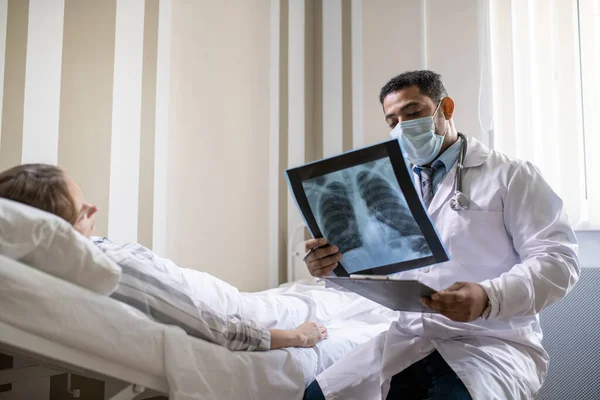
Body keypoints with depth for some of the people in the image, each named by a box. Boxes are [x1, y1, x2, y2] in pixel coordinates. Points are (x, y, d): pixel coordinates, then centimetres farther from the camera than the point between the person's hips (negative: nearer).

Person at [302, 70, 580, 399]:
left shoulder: (510, 175, 0)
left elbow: (558, 259, -8)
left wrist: (488, 297, -26)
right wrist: (331, 260, -14)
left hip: (492, 342, -4)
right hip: (410, 337, 5)